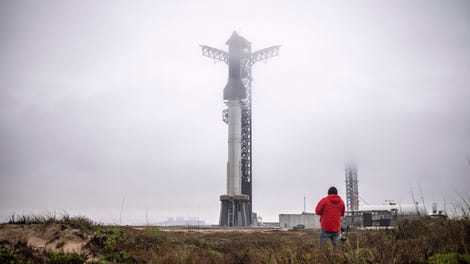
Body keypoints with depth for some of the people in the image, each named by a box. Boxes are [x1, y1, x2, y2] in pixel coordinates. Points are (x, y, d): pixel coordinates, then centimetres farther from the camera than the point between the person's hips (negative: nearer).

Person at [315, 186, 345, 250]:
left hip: (326, 228, -3)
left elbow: (317, 211, 0)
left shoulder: (324, 200, -5)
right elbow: (342, 214, 17)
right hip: (337, 228, 3)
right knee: (335, 247, 9)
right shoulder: (341, 202, 5)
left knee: (322, 246, 2)